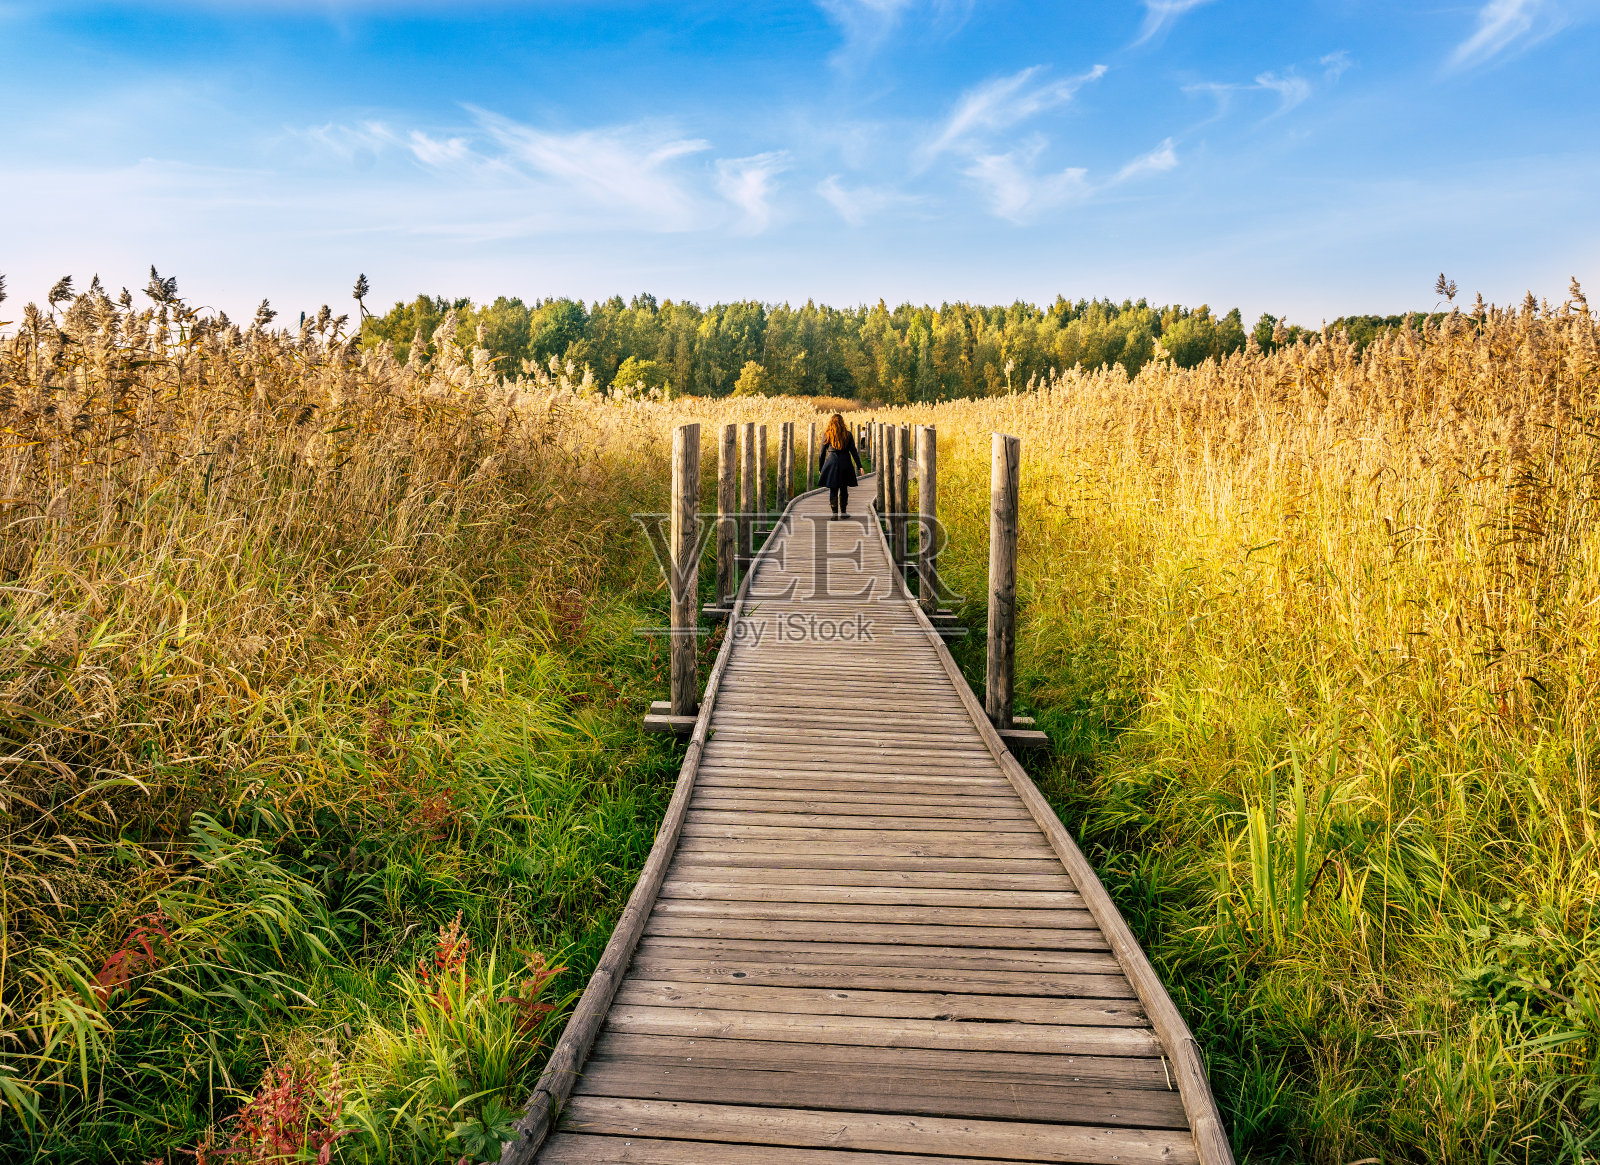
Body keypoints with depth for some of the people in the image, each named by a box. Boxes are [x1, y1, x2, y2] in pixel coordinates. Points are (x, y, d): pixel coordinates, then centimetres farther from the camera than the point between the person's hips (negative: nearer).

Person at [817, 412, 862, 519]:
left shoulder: (826, 435, -1)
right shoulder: (848, 434, 1)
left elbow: (822, 453, 3)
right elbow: (854, 451, -1)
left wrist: (820, 468, 11)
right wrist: (859, 466, 0)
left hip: (832, 463, -1)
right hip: (845, 464, 1)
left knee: (833, 490, 3)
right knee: (844, 489, 13)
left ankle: (835, 514, -2)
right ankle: (843, 512, 20)